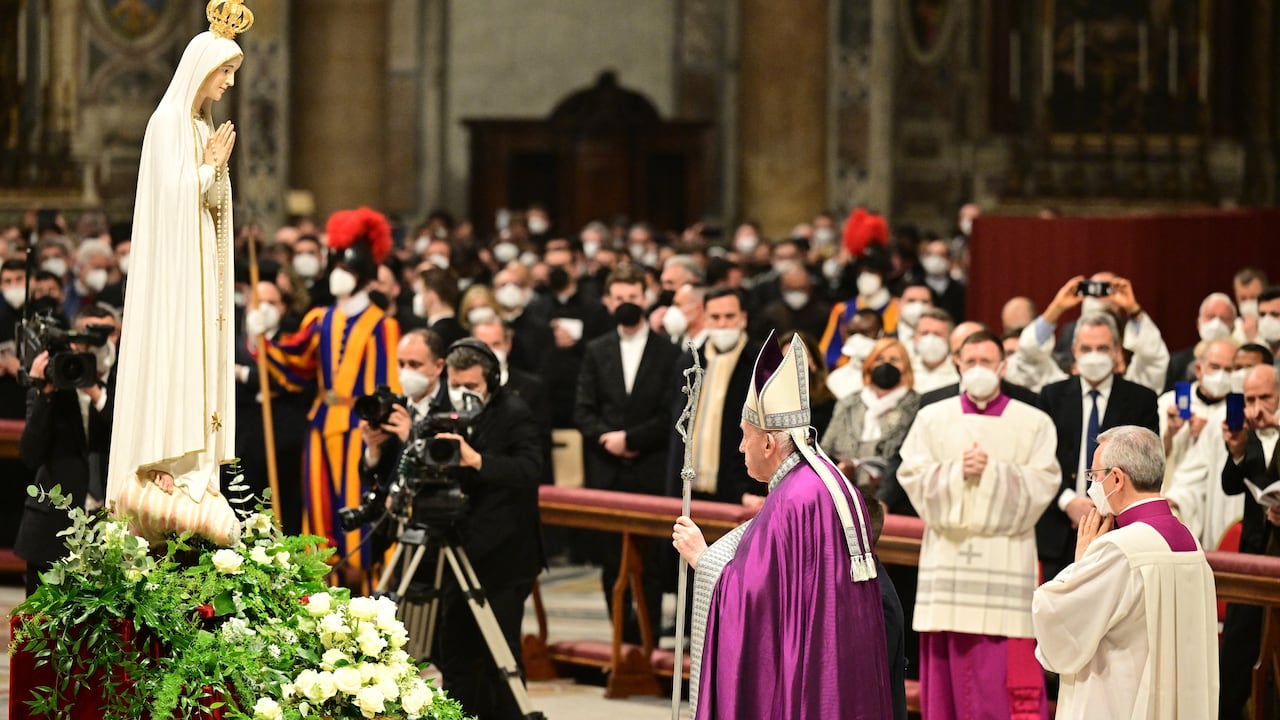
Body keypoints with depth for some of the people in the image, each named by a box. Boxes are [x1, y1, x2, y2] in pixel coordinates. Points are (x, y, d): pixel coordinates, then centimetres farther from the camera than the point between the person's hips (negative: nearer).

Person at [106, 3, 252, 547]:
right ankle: (167, 478, -15)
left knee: (199, 367, 5)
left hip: (201, 265, 9)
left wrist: (218, 167, 1)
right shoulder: (168, 120, -10)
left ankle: (192, 478, 5)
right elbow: (174, 191, -17)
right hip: (172, 263, -9)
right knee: (172, 364, -12)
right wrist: (211, 165, -6)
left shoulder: (203, 123, 16)